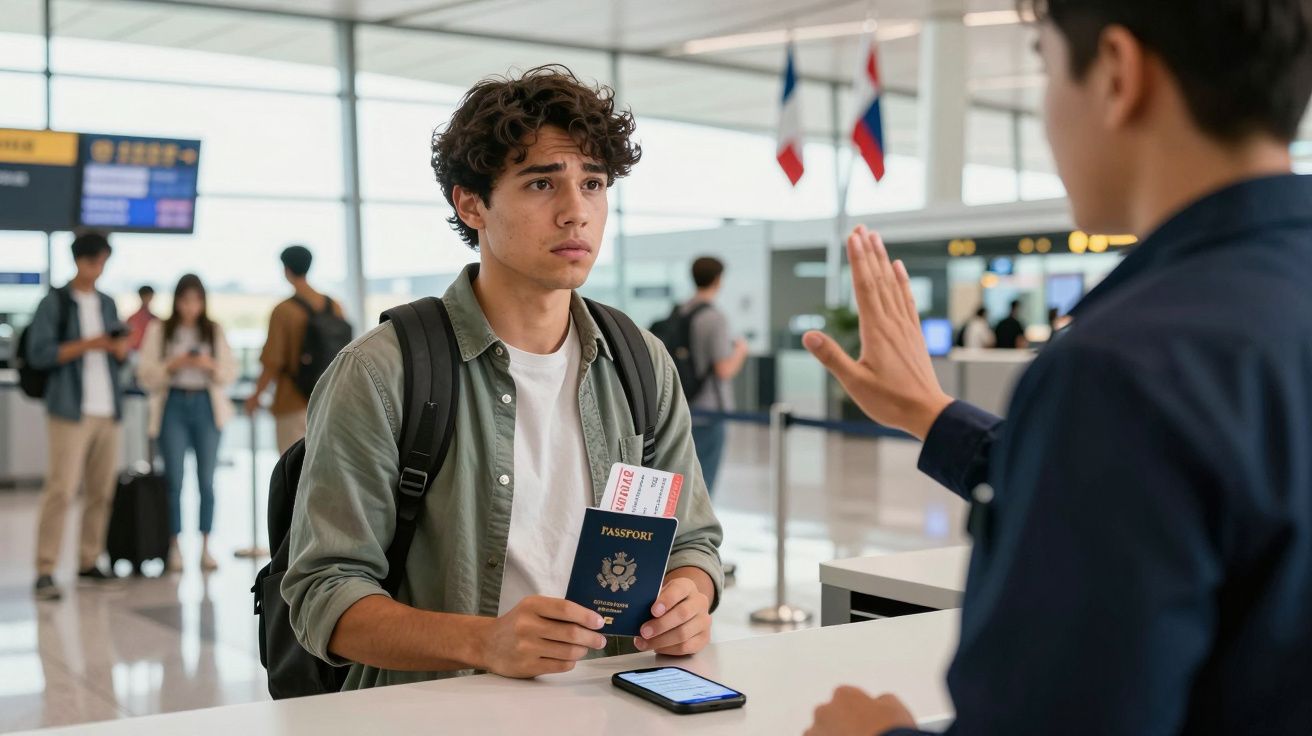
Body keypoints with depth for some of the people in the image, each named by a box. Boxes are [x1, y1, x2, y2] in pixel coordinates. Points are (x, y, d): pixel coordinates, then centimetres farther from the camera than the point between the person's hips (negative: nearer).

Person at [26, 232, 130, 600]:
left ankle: (89, 562, 15)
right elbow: (39, 353, -9)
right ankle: (45, 572, -10)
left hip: (107, 409, 6)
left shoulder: (107, 303, 17)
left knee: (102, 490, 6)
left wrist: (121, 346, -1)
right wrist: (86, 345, -17)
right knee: (61, 490, -11)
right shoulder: (55, 303, -1)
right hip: (71, 409, -6)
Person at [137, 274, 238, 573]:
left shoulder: (215, 331, 7)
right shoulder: (159, 331, 4)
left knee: (207, 480, 1)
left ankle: (206, 547, 7)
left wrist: (211, 366, -13)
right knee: (174, 481, -1)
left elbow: (231, 372, 6)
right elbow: (146, 375, 1)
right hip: (173, 405, -1)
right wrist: (172, 366, -15)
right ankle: (174, 548, 5)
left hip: (206, 405, 1)